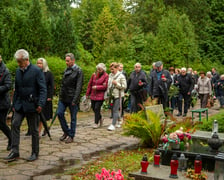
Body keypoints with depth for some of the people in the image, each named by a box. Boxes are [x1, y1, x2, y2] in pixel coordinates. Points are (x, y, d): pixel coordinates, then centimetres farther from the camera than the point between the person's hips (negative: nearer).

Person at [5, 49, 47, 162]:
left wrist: (40, 104, -21)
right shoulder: (18, 71, 9)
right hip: (20, 105, 5)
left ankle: (35, 153, 16)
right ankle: (15, 152, 2)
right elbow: (16, 89, 16)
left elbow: (43, 89, -11)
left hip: (31, 105, -5)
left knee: (34, 129, 4)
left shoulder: (36, 71, -10)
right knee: (15, 125, -5)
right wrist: (14, 104, 14)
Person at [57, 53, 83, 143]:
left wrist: (75, 100, -18)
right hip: (63, 97, 6)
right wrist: (60, 95, 12)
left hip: (72, 98, -6)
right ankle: (66, 132, 17)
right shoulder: (66, 70, 13)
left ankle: (71, 136, 13)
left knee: (73, 117, 2)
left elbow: (78, 87, -13)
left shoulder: (78, 71, -8)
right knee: (59, 113, 0)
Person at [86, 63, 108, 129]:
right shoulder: (94, 75, 8)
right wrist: (87, 93, 13)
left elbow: (105, 86, -11)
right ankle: (100, 118, 35)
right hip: (93, 95, 5)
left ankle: (96, 123, 2)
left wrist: (96, 87, -13)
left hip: (100, 96, -5)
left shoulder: (106, 76, -7)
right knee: (93, 108, 11)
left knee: (97, 108, -9)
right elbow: (90, 84, 13)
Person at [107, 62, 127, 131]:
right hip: (111, 95, 7)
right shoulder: (110, 75, 11)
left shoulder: (121, 76, -7)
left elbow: (124, 86, -9)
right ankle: (119, 120, 31)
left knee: (115, 110, -9)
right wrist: (108, 92, 15)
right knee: (113, 110, 12)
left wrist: (116, 84, -19)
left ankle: (113, 125, -11)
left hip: (118, 95, -6)